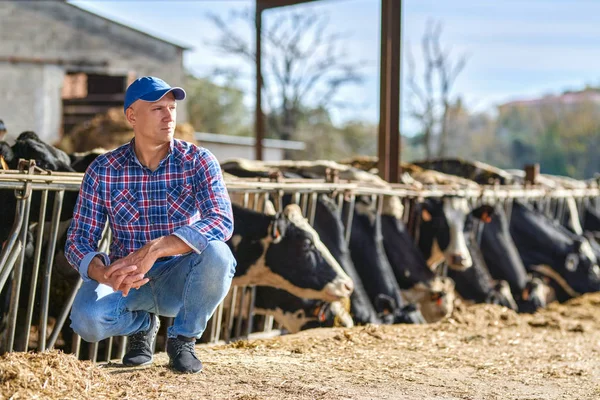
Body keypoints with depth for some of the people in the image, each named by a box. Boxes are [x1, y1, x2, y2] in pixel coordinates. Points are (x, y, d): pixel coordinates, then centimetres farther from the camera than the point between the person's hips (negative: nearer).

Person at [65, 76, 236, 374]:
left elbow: (222, 221, -26)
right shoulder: (102, 171, -7)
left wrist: (153, 250, -38)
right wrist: (104, 274, -34)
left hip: (180, 280, 0)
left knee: (216, 254, -33)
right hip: (129, 282, 0)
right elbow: (78, 241, -9)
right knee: (86, 318, -31)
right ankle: (142, 324, 7)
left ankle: (183, 338, -4)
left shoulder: (198, 162, -10)